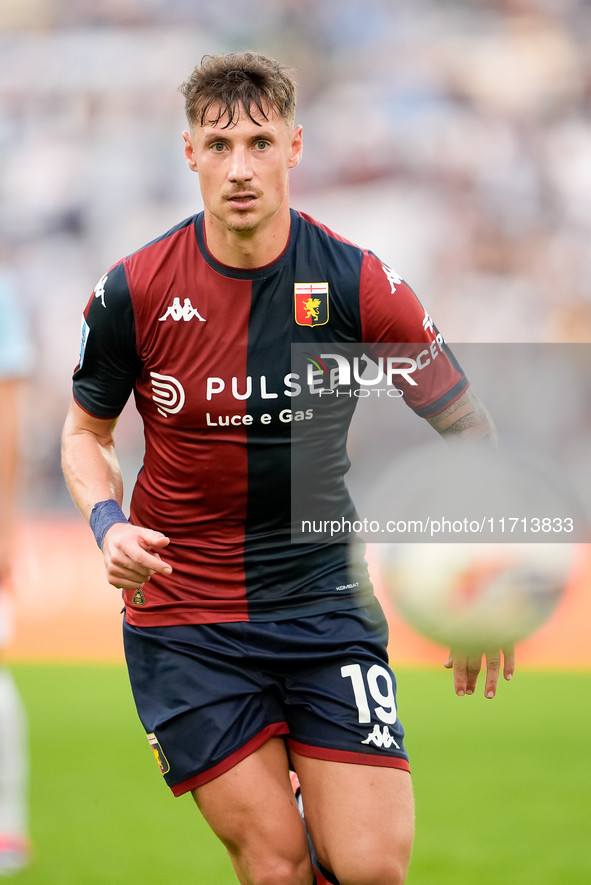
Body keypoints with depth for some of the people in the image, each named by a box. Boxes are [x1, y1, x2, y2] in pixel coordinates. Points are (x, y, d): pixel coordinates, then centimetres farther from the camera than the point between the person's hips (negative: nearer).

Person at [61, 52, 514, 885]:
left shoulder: (360, 285, -8)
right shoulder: (133, 291, -7)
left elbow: (466, 426, 3)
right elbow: (88, 430, 11)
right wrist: (108, 523, -9)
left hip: (325, 599, 1)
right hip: (183, 614, 0)